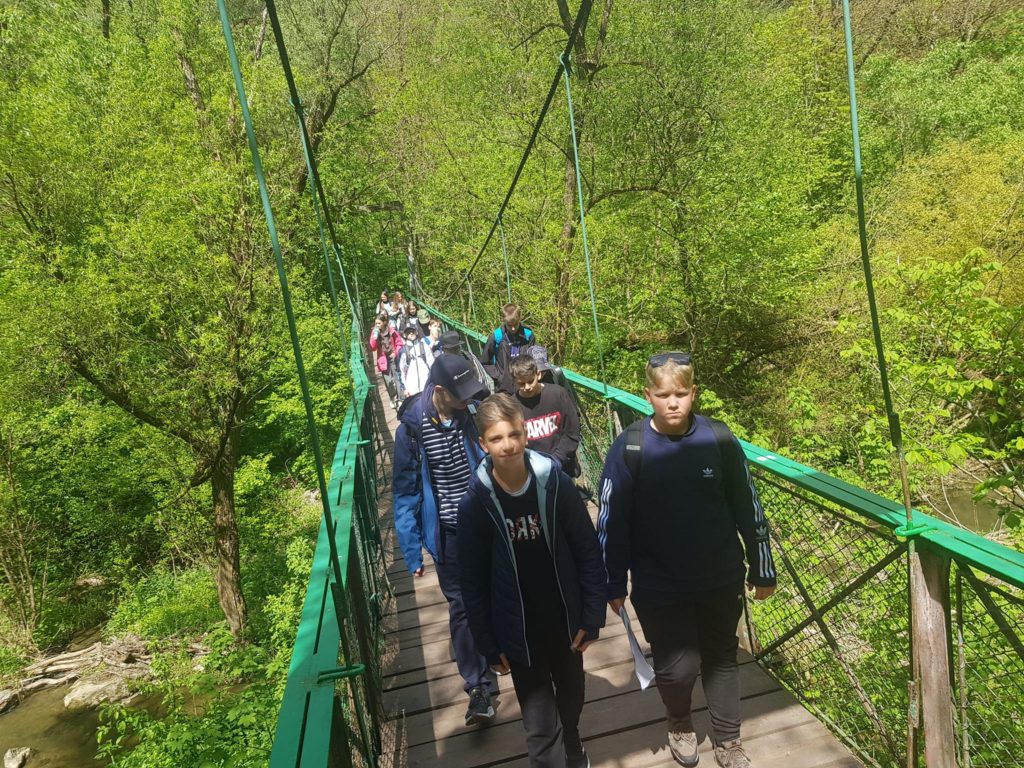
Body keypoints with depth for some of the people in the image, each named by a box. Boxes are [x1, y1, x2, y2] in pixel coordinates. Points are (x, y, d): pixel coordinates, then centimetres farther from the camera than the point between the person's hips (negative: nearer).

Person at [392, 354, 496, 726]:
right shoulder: (412, 428, -16)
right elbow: (406, 491, -9)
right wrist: (412, 550, -9)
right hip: (449, 531, -2)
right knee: (462, 605, 3)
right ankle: (478, 687, 16)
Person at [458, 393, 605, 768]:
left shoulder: (556, 483, -14)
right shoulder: (475, 502, -16)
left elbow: (589, 552, -6)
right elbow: (472, 580, -7)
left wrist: (592, 615, -6)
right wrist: (489, 644, -5)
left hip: (565, 620, 2)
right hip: (518, 631, -2)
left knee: (571, 699, 25)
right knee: (540, 727, 3)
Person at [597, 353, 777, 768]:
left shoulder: (719, 439, -9)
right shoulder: (629, 448, -14)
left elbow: (748, 509, 0)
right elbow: (611, 520, -8)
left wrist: (762, 570, 7)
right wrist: (614, 585, -3)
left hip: (721, 580, 2)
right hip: (659, 587, -2)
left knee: (722, 659, 18)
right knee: (678, 667, 1)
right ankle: (679, 724, 36)